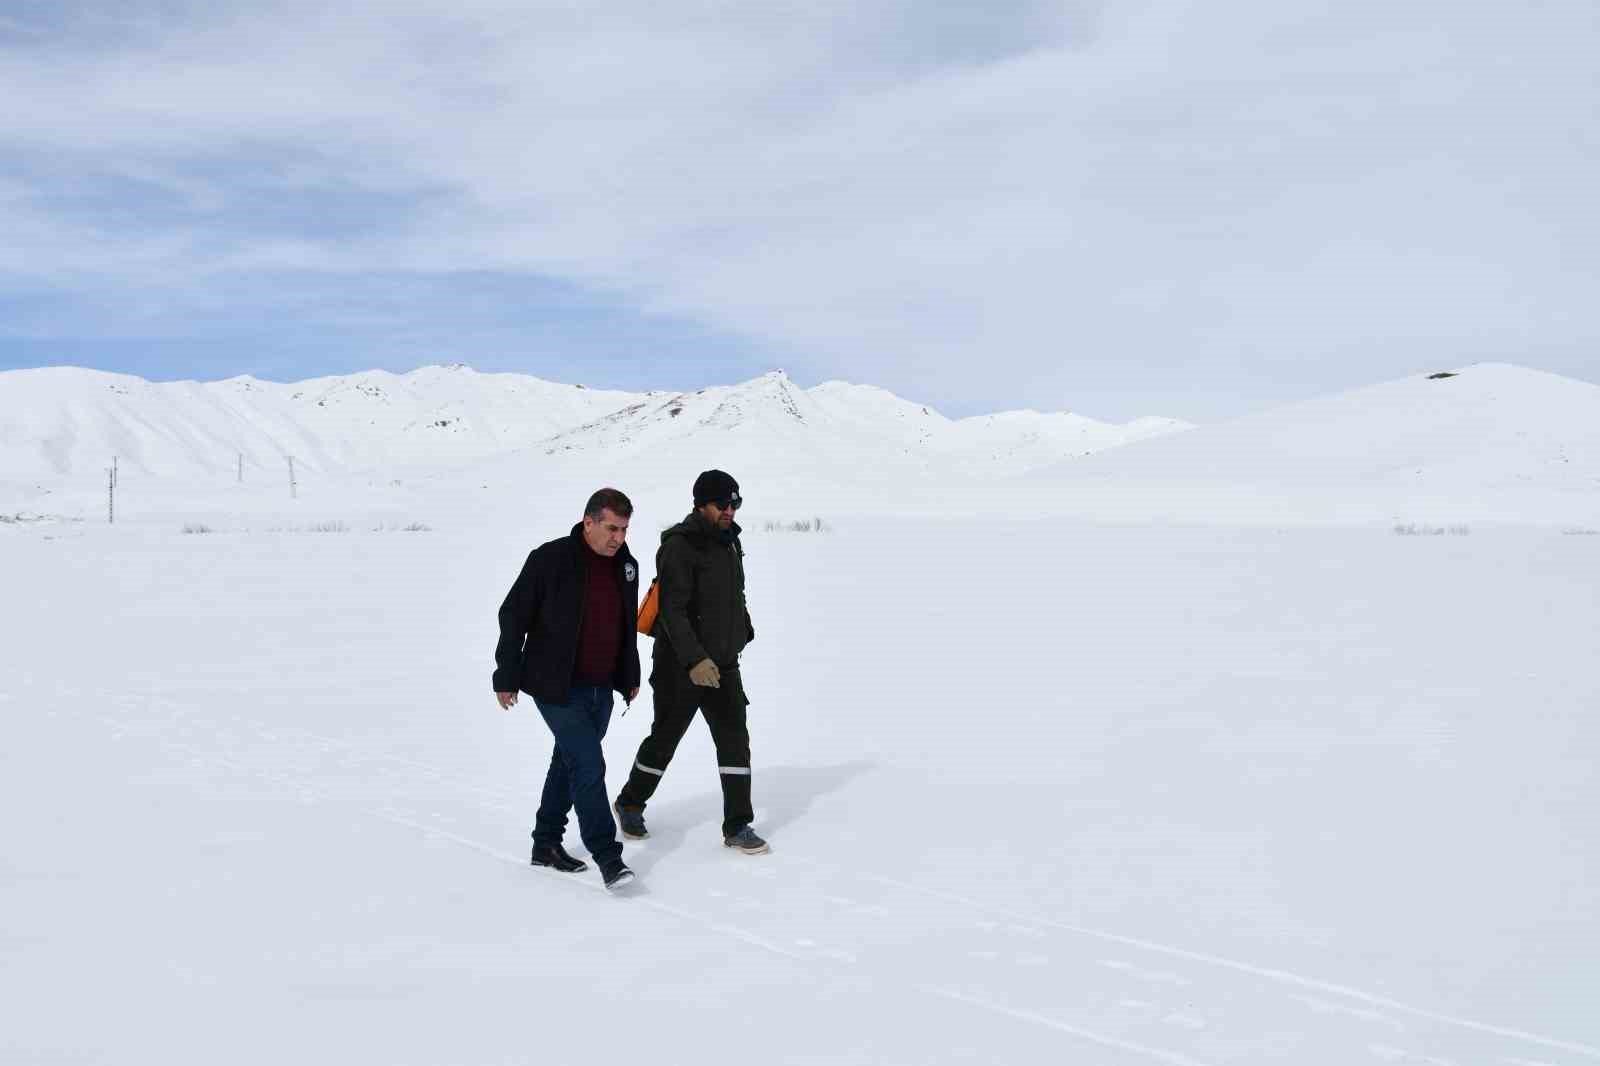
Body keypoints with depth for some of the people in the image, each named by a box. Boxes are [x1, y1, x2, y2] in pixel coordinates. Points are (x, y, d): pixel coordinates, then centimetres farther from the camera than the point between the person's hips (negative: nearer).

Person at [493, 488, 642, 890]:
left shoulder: (625, 565, 3)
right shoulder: (551, 559, -16)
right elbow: (514, 617, -11)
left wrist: (630, 676, 20)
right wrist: (507, 677, -8)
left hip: (601, 688, 7)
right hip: (557, 687, -7)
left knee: (569, 763, 17)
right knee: (588, 765, -12)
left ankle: (546, 843, 32)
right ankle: (607, 856, -5)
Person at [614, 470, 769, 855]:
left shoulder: (729, 541, 9)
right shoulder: (679, 547, -17)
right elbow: (672, 610, -24)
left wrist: (741, 634, 24)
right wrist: (694, 660, -32)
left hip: (723, 665, 7)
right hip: (681, 665, -6)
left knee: (735, 739, -1)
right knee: (664, 739, 8)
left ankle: (737, 826, 5)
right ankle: (630, 804, 31)